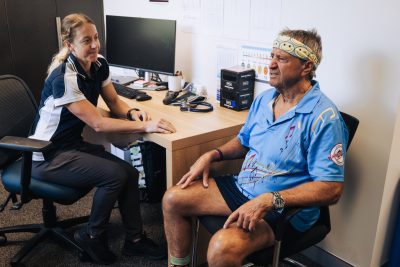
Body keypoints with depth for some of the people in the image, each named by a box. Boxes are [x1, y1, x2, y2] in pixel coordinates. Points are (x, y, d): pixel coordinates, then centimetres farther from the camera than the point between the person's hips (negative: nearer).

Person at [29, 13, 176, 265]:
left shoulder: (100, 64, -4)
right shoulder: (64, 78, -27)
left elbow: (114, 101, 8)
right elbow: (98, 124, -29)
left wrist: (133, 112, -14)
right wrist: (145, 126, -33)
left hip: (74, 143, 7)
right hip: (48, 155, -7)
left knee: (130, 173, -8)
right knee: (115, 175, -22)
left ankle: (135, 239, 8)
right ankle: (92, 237, 2)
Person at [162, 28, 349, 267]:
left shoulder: (323, 117, -20)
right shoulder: (265, 98, 6)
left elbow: (332, 189, -24)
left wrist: (268, 200, -31)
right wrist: (212, 155, 2)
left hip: (284, 210, -8)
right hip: (242, 185, 8)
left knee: (223, 247, -33)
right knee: (173, 199, 3)